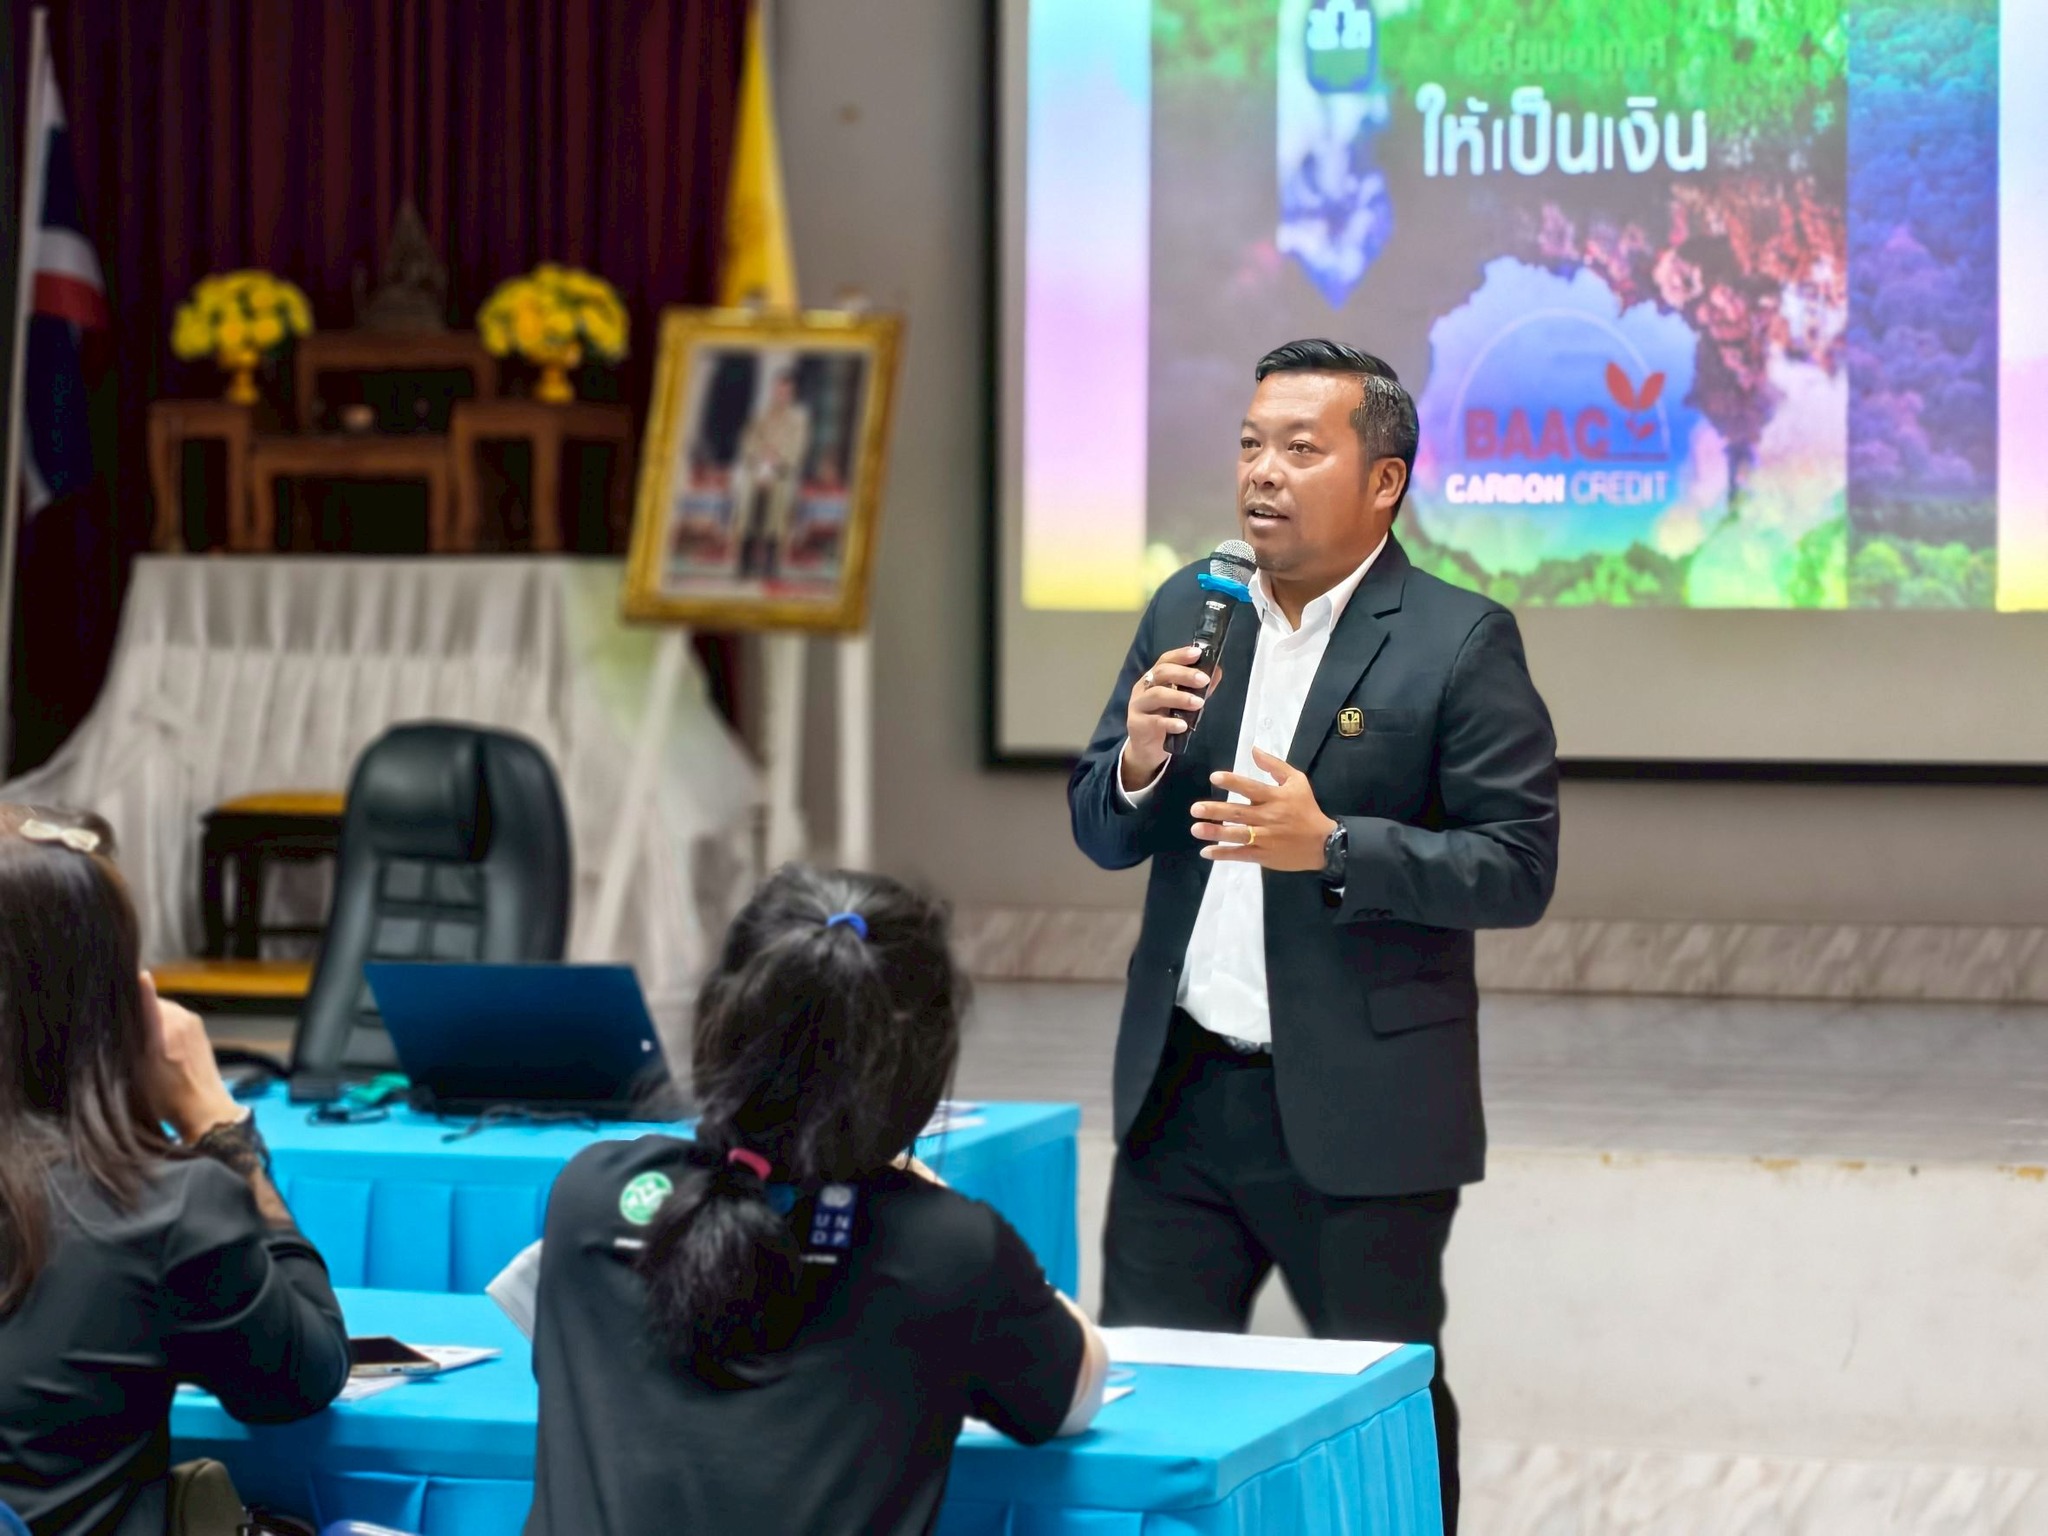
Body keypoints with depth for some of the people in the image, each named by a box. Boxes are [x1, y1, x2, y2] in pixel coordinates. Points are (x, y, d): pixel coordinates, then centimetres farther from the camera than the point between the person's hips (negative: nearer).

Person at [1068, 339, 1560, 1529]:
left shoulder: (1461, 641, -8)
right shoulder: (1186, 613, 8)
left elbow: (1519, 869, -13)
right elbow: (1102, 835, 11)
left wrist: (1331, 847, -24)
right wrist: (1140, 760, -11)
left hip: (1357, 1115, -5)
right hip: (1180, 1091, 5)